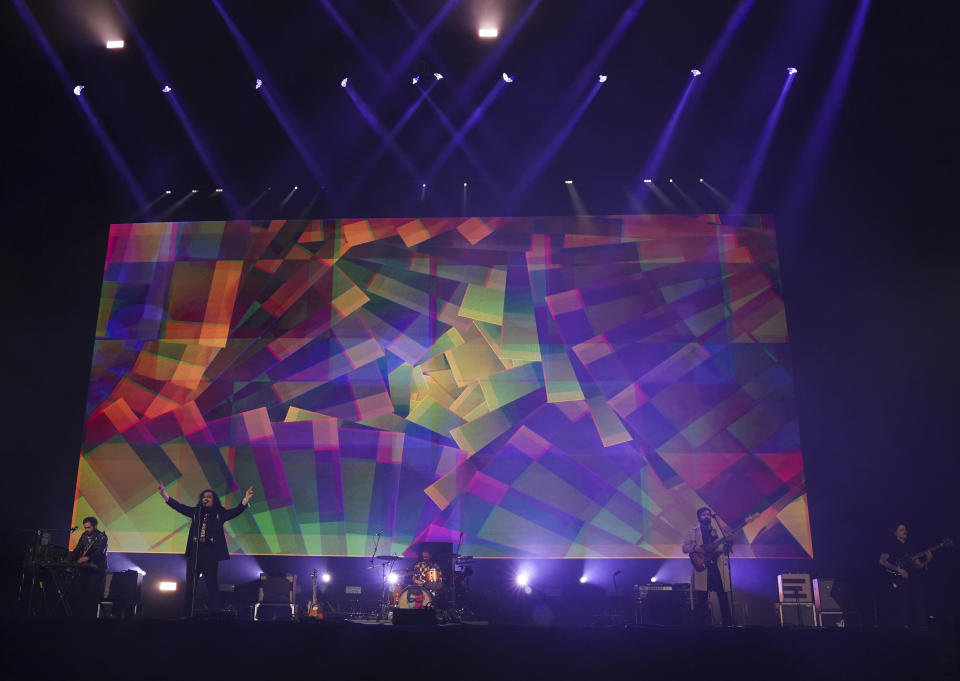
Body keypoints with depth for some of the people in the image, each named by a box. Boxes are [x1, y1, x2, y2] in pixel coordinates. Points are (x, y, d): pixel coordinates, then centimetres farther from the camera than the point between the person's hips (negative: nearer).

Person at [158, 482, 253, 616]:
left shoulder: (220, 514, 4)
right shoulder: (196, 511, 12)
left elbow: (236, 511, -5)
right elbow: (179, 507, 10)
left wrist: (245, 500, -21)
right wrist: (165, 495, 1)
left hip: (211, 553, -3)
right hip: (195, 552, 3)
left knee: (212, 585, 1)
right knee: (190, 585, 6)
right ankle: (187, 613, 12)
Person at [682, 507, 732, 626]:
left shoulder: (717, 531, 18)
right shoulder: (693, 532, 11)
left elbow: (726, 550, 12)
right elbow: (685, 547, 3)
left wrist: (728, 543, -9)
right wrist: (695, 547, -15)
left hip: (718, 567, 3)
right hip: (702, 567, -3)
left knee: (724, 598, 0)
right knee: (701, 600, -5)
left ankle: (728, 624, 7)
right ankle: (700, 625, 0)